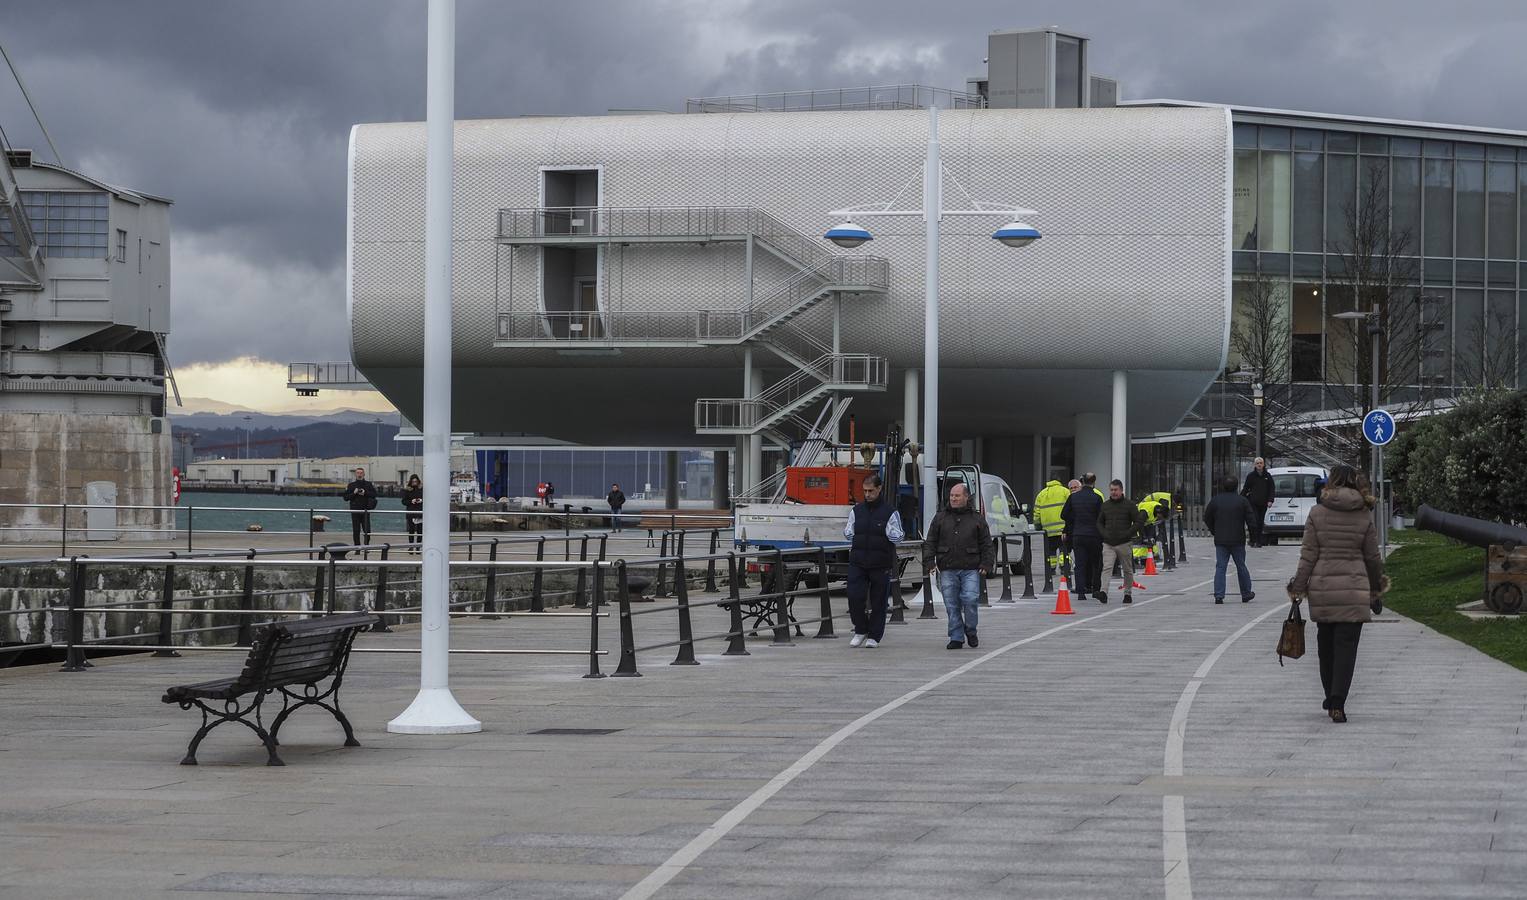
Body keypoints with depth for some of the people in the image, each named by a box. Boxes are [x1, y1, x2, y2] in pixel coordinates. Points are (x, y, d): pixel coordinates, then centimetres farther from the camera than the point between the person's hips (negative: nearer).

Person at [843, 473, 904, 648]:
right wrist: (847, 533, -7)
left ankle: (874, 636, 15)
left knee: (878, 601, 3)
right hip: (857, 563, 2)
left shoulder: (890, 511, -1)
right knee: (854, 597, -6)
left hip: (881, 565, -2)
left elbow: (898, 538, -1)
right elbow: (849, 534, 14)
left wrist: (894, 533, -21)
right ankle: (861, 631, 14)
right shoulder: (857, 510, 9)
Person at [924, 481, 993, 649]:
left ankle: (970, 630, 11)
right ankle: (956, 637, 9)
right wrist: (929, 563, -1)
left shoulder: (977, 519, 9)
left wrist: (986, 564, -2)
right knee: (952, 605, 1)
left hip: (970, 569, -2)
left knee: (970, 600, -12)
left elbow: (986, 545, 9)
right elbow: (930, 543, 10)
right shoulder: (940, 517, 11)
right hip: (947, 570, 2)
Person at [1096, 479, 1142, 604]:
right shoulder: (1105, 505, 10)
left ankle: (1127, 594, 20)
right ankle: (1104, 592, -26)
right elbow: (1099, 522, 20)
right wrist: (1104, 534, 1)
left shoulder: (1129, 505, -1)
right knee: (1107, 568, -15)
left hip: (1124, 544, -2)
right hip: (1108, 544, 2)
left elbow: (1138, 522, -3)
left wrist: (1127, 534, -13)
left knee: (1127, 570, 9)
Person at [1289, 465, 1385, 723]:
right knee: (1346, 646, 0)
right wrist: (1376, 588, 19)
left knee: (1326, 644, 16)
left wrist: (1298, 587, 3)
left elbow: (1308, 555, -3)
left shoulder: (1317, 513, -2)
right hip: (1355, 588, -1)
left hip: (1321, 586, 1)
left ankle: (1331, 698, 26)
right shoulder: (1364, 515, 1)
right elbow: (1372, 557, 6)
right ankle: (1338, 703, -11)